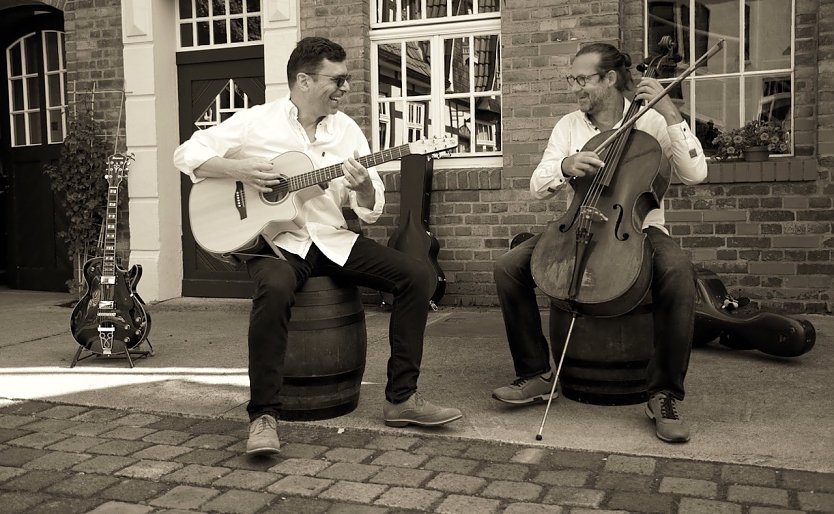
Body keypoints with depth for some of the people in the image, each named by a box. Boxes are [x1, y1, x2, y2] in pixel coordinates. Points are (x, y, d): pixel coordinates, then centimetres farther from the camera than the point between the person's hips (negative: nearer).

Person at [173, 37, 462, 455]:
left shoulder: (347, 130, 8)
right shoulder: (255, 122, -2)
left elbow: (371, 210, 7)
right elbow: (187, 153, 0)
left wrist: (363, 189, -17)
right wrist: (238, 168, -15)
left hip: (333, 240, 5)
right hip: (275, 240, -4)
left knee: (414, 275, -12)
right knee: (275, 289, -39)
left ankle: (401, 398, -5)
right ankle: (263, 415, -23)